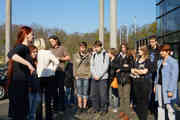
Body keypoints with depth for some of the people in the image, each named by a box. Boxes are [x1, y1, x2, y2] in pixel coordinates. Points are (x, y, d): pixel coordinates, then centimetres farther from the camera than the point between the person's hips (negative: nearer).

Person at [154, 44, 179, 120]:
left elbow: (174, 77, -16)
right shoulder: (160, 61, 9)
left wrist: (170, 90, -19)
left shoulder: (173, 62, -13)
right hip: (159, 86, 7)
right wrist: (155, 85, 15)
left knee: (169, 106, -1)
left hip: (168, 87, -7)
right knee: (160, 105, 13)